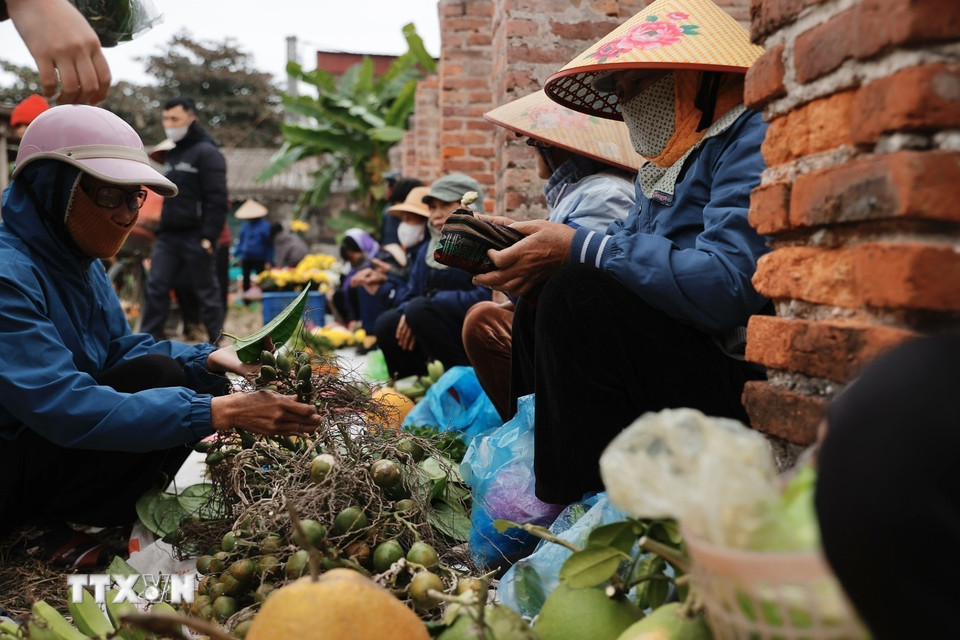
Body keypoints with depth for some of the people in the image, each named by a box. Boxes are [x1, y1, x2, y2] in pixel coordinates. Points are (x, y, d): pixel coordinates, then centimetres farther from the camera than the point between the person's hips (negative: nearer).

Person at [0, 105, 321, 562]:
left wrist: (211, 360, -15)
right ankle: (53, 529, -9)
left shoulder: (77, 258, 3)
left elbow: (122, 348, 4)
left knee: (204, 385, 1)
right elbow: (64, 407, -35)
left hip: (56, 444, 9)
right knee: (156, 376, -24)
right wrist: (220, 413, -39)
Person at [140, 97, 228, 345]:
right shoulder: (171, 155, 18)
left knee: (207, 292, 1)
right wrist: (161, 231, 18)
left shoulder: (206, 153, -8)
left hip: (196, 238, -8)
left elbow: (217, 200, -15)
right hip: (168, 236, 8)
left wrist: (208, 236, -21)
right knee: (155, 288, 2)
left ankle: (216, 345, 10)